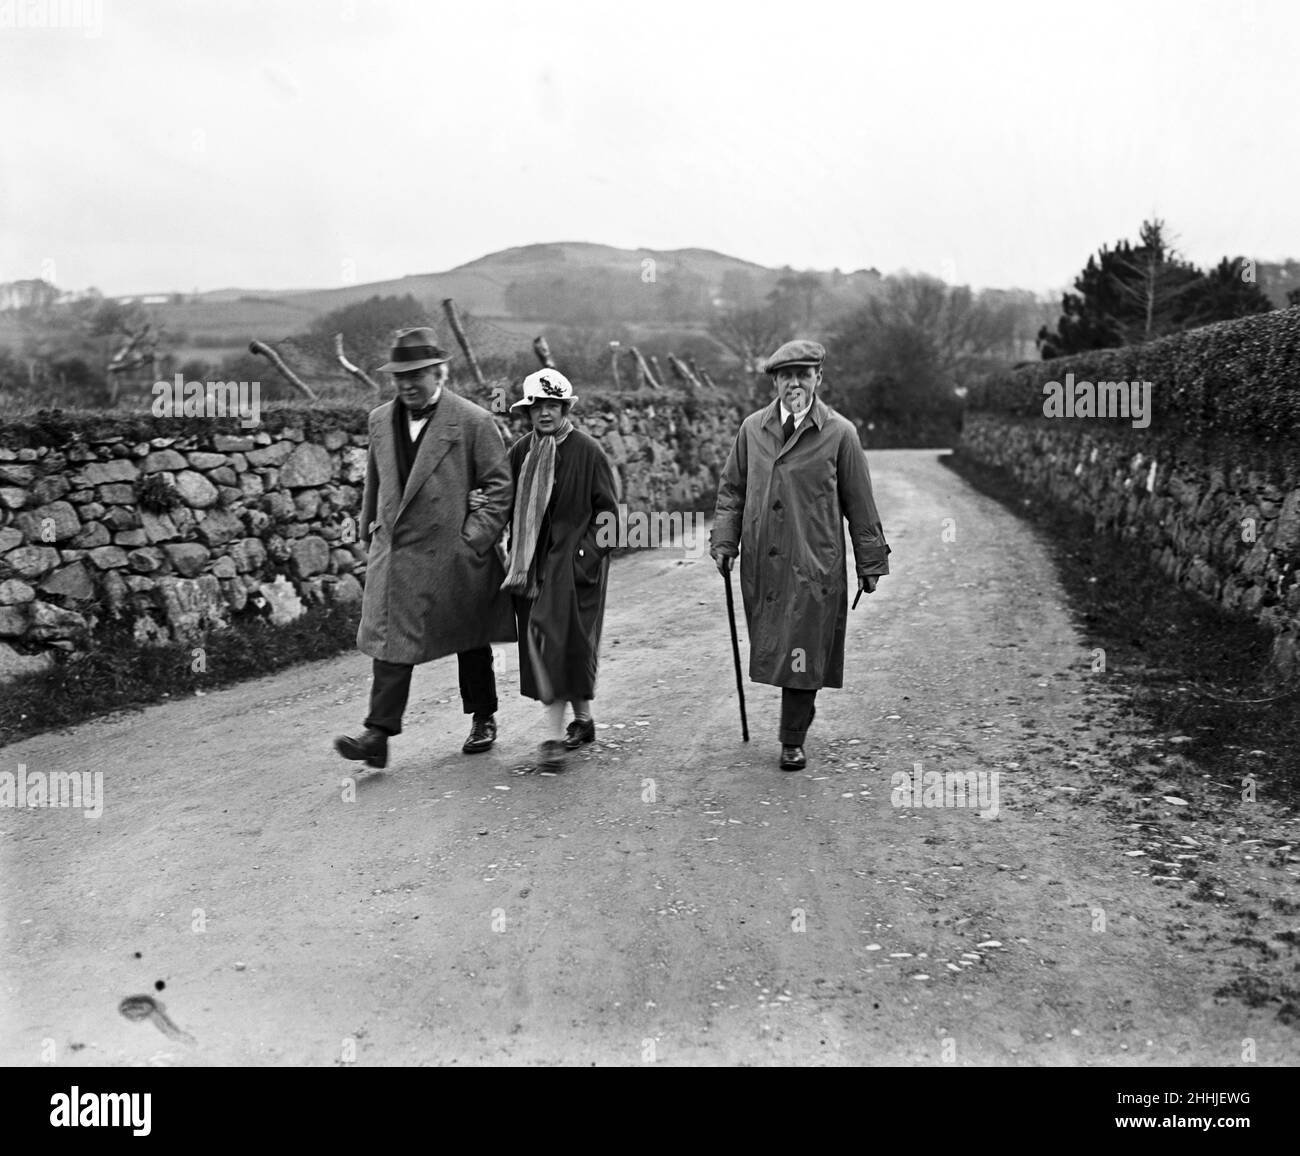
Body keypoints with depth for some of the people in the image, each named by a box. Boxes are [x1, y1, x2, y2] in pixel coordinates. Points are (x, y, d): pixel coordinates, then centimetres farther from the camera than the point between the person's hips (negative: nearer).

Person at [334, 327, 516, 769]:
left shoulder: (473, 422, -9)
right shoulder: (380, 420, 8)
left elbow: (501, 485, -8)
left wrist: (476, 538, -14)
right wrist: (370, 529, 15)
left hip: (453, 555, -3)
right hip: (394, 553, 4)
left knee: (471, 643, 12)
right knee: (390, 640, -5)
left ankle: (483, 719, 31)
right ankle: (379, 733, -5)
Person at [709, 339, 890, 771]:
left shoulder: (839, 434, -3)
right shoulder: (752, 428, 7)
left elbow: (859, 503, 1)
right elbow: (731, 489, 14)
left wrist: (870, 562, 3)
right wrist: (724, 542, 3)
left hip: (815, 564, -3)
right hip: (761, 564, 3)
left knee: (803, 653, -1)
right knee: (770, 650, 10)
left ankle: (793, 742, 12)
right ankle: (794, 718, 32)